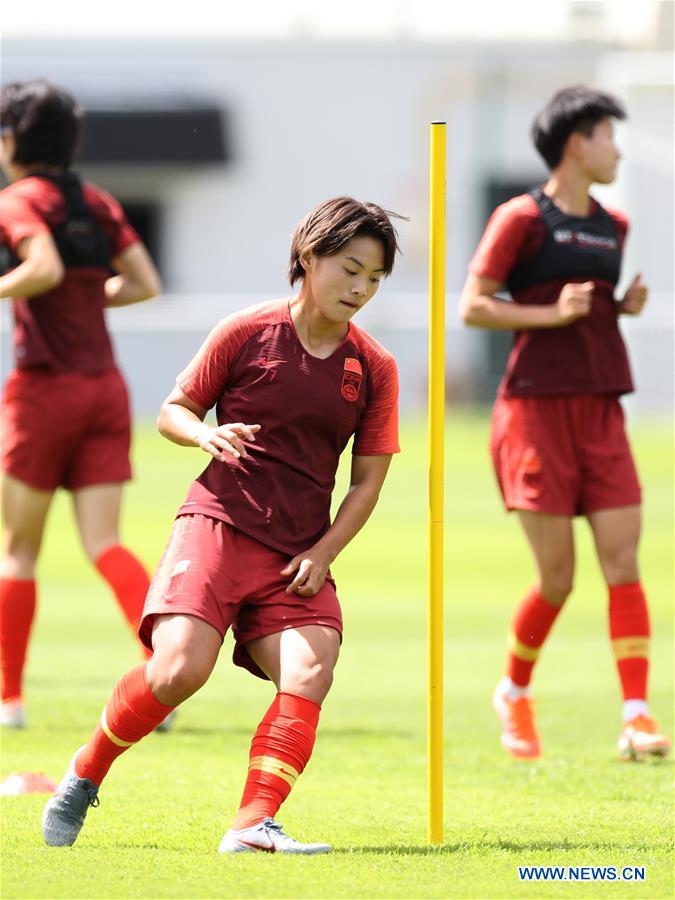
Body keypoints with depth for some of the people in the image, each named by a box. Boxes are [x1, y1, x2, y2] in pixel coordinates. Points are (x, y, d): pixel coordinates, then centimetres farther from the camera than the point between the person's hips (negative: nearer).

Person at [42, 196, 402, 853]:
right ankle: (85, 774, 4)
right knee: (181, 669, -20)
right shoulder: (246, 332, 1)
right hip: (217, 523, -3)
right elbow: (172, 412, 8)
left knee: (309, 673, -22)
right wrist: (207, 435, -15)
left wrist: (323, 552, -3)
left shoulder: (374, 368, 8)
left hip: (299, 554, 3)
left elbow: (367, 480, 10)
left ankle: (252, 825, -24)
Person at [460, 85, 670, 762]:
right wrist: (551, 313, -15)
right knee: (557, 577, -4)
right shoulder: (522, 218, -4)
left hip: (601, 412, 6)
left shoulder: (613, 227, 15)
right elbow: (472, 307, -6)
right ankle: (515, 693, 21)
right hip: (538, 408, -6)